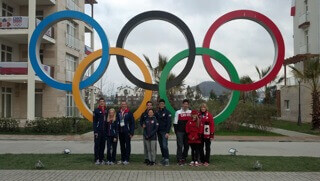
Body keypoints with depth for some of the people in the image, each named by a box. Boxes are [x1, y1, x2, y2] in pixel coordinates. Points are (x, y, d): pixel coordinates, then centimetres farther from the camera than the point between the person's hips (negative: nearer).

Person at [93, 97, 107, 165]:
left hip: (104, 131, 5)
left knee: (103, 145, 9)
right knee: (97, 145, -3)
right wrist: (95, 131, -13)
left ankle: (101, 159, 16)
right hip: (98, 131, -5)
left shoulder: (106, 110, 12)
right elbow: (94, 122, -6)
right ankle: (97, 159, 2)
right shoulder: (96, 110, -4)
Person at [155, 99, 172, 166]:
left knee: (165, 145, -13)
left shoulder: (167, 112, -3)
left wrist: (167, 132, -15)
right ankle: (163, 158, 17)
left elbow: (169, 123, -7)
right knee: (161, 146, 8)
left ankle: (167, 159, -12)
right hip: (159, 132, 5)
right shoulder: (157, 113, 11)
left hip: (164, 132, -5)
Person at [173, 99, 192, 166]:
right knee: (180, 146, -6)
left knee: (186, 146, 6)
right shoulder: (178, 112, 3)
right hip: (180, 132, -3)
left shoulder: (191, 112, 10)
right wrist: (176, 131, -3)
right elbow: (175, 123, 4)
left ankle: (183, 159, 16)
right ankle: (179, 160, -3)